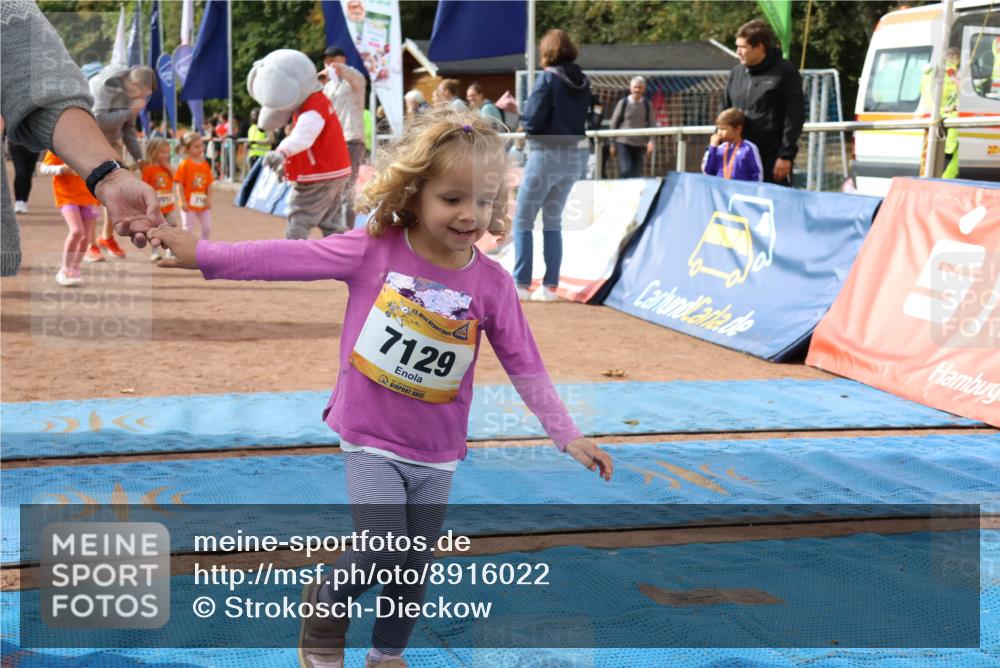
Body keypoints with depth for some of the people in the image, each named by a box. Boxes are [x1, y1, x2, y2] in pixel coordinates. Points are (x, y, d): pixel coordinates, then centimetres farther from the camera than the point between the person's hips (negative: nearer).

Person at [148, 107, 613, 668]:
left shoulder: (492, 283, -8)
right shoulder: (374, 249, -13)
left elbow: (526, 365, -3)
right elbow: (289, 258, -10)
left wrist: (568, 435, -5)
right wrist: (203, 255, -9)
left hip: (438, 453, 3)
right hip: (372, 440, -3)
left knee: (417, 565, 13)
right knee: (381, 549, -15)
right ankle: (327, 602, 18)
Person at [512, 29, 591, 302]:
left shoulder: (548, 78, -12)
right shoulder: (582, 82, 7)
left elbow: (532, 121, -15)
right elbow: (583, 118, 13)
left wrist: (523, 116, 5)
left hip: (547, 154, -6)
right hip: (576, 154, 6)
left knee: (523, 220, 3)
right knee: (553, 221, 15)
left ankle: (521, 284, -3)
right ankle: (550, 286, 11)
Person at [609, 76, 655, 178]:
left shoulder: (647, 105, 4)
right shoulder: (623, 103, -1)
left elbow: (651, 124, 2)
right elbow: (614, 123, 4)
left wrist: (650, 141, -14)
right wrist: (613, 144, 4)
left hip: (639, 144, 2)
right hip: (623, 143, -2)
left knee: (636, 173, 5)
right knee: (625, 171, -17)